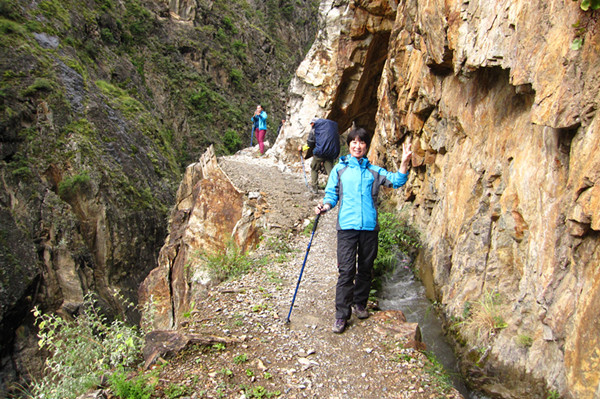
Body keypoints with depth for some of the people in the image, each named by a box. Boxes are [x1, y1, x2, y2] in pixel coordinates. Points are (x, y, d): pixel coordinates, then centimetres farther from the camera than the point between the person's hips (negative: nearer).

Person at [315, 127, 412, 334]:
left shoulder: (374, 171, 11)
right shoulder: (339, 169, 9)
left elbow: (397, 181, 3)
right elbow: (331, 194, 9)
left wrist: (404, 163, -10)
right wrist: (326, 205, -12)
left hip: (370, 227, 2)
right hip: (347, 226, -2)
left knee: (366, 268, 12)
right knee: (346, 271, -6)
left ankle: (360, 303, 32)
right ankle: (342, 314, 2)